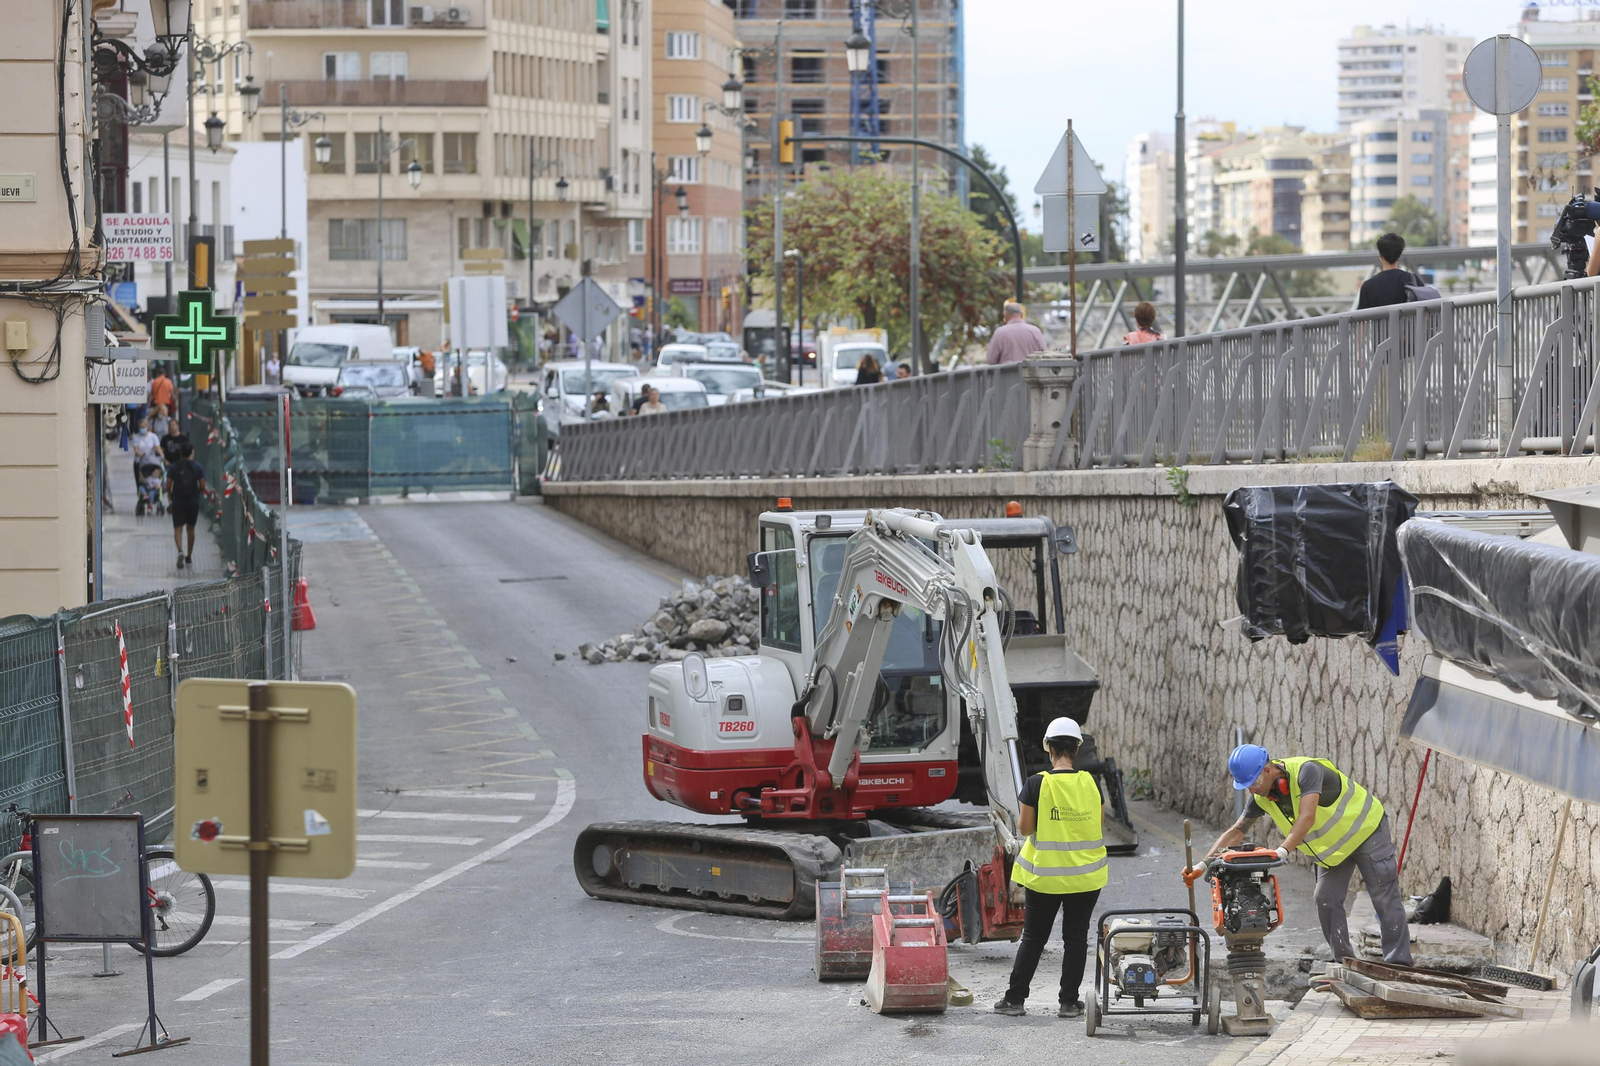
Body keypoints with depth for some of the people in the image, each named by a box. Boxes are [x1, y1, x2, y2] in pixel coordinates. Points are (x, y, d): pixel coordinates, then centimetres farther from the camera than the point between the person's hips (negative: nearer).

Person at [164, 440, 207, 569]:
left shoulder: (173, 467, -1)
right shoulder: (198, 467, -2)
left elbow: (168, 486, -4)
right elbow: (202, 486, -6)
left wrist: (170, 501, 10)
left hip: (177, 502, -1)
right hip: (193, 502, 1)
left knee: (178, 529, -2)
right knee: (190, 529, 16)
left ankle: (180, 551, -29)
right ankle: (189, 557, 22)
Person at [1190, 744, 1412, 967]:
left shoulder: (1306, 771, -34)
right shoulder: (1262, 798, -10)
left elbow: (1307, 818, -46)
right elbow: (1235, 833, -9)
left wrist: (1282, 851, -56)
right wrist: (1203, 864, -20)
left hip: (1366, 830, -7)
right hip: (1333, 849, 7)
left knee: (1384, 898, -8)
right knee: (1326, 900, -2)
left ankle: (1398, 962, -8)